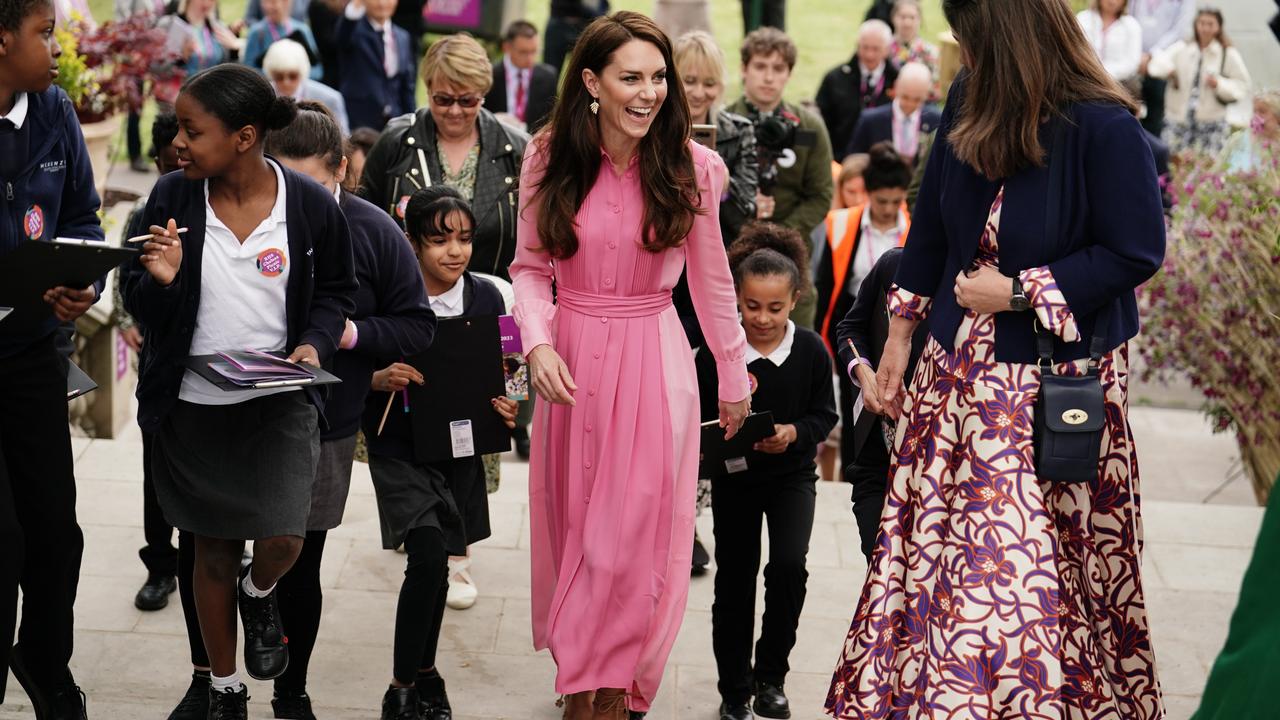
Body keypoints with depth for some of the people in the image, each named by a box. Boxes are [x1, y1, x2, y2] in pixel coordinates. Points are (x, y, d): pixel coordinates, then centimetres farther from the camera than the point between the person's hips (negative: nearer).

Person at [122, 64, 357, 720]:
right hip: (193, 404, 1)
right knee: (213, 549, 12)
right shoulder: (171, 198, -8)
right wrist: (160, 280, -23)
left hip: (278, 403, -1)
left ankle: (258, 594, 25)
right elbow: (142, 309, -1)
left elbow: (335, 291, 6)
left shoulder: (311, 205, -10)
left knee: (282, 542, -14)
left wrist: (314, 343, -12)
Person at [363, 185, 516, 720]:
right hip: (400, 448, -4)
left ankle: (424, 672, 35)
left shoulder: (486, 298, -2)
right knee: (428, 555, -18)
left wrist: (507, 408, -12)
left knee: (436, 563, 15)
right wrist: (380, 379, -28)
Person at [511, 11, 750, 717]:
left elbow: (711, 279, 5)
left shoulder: (690, 167, -5)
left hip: (654, 360, -1)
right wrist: (538, 343, -15)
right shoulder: (549, 159, -4)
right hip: (572, 360, 1)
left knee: (635, 531, -1)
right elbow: (531, 268, 2)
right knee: (571, 522, 11)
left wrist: (734, 375, 12)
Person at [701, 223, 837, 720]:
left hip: (791, 474, 0)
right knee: (734, 581, 6)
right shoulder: (716, 352, -16)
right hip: (734, 477, 0)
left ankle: (771, 675, 5)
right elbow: (696, 419, -8)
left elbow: (825, 415, -3)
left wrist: (795, 433, -21)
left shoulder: (810, 351, -12)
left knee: (789, 566, -16)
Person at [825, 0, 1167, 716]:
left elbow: (1135, 253, -14)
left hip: (1055, 382, -6)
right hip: (958, 370, 6)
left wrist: (1018, 293, -15)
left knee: (1039, 568, -2)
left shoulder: (1106, 129, -19)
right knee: (933, 551, 8)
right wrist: (901, 331, 14)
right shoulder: (968, 104, 0)